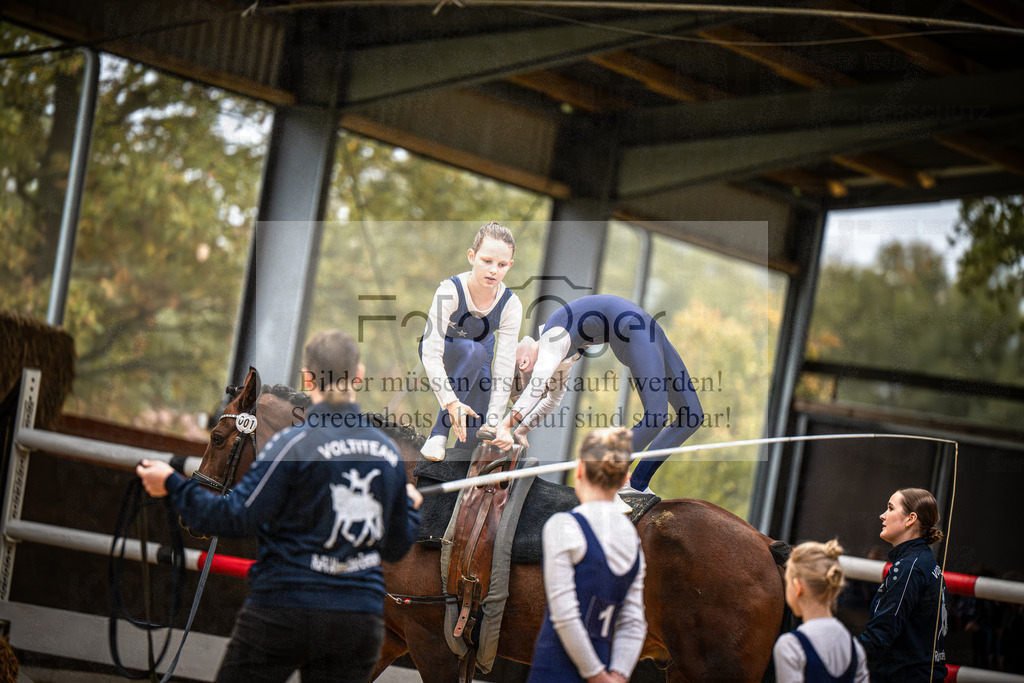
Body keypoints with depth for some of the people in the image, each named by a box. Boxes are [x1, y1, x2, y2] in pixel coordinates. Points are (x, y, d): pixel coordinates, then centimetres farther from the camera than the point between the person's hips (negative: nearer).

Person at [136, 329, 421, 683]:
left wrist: (173, 485, -3)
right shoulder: (389, 452, 6)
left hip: (285, 611, -4)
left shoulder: (295, 443, -10)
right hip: (361, 621, 4)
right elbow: (397, 547, 14)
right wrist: (410, 505, 34)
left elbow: (238, 517, -12)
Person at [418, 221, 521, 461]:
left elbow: (504, 366, -29)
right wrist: (450, 402, -51)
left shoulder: (511, 304, -27)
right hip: (444, 351, -3)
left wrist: (495, 420, -39)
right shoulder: (450, 290, -35)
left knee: (476, 439, -12)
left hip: (480, 356, 3)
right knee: (473, 349, -38)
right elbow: (431, 354, -40)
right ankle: (439, 433, -28)